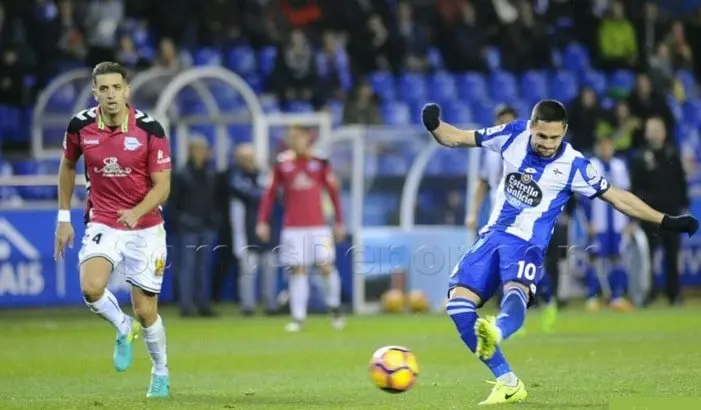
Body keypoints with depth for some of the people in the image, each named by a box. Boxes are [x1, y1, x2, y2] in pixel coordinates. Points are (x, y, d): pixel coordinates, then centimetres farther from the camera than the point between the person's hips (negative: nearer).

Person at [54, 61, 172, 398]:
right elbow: (67, 165, 13)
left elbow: (162, 185, -11)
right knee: (91, 288, -26)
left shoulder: (149, 129, -14)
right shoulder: (80, 126, -6)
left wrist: (136, 212, -30)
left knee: (145, 312, 2)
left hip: (145, 228, -1)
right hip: (102, 224, 1)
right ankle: (123, 328, 6)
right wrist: (64, 217, 12)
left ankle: (161, 372, 30)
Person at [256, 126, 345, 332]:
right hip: (293, 228, 0)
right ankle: (298, 317, 1)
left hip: (318, 226, 0)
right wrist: (262, 221, 1)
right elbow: (270, 193, 7)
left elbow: (333, 191, 8)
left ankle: (335, 309, 16)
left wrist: (339, 222, 6)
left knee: (326, 266, -5)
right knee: (297, 270, -2)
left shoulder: (320, 162, 3)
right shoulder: (282, 163, 3)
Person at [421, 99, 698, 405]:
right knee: (458, 303, -12)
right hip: (493, 235, 4)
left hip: (527, 244, -4)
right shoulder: (513, 135, -2)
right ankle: (508, 384, -7)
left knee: (516, 292, -36)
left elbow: (616, 197, 2)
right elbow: (457, 138, 5)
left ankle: (495, 332, -74)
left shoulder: (573, 166, -8)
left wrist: (665, 221, 0)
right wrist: (434, 125, -17)